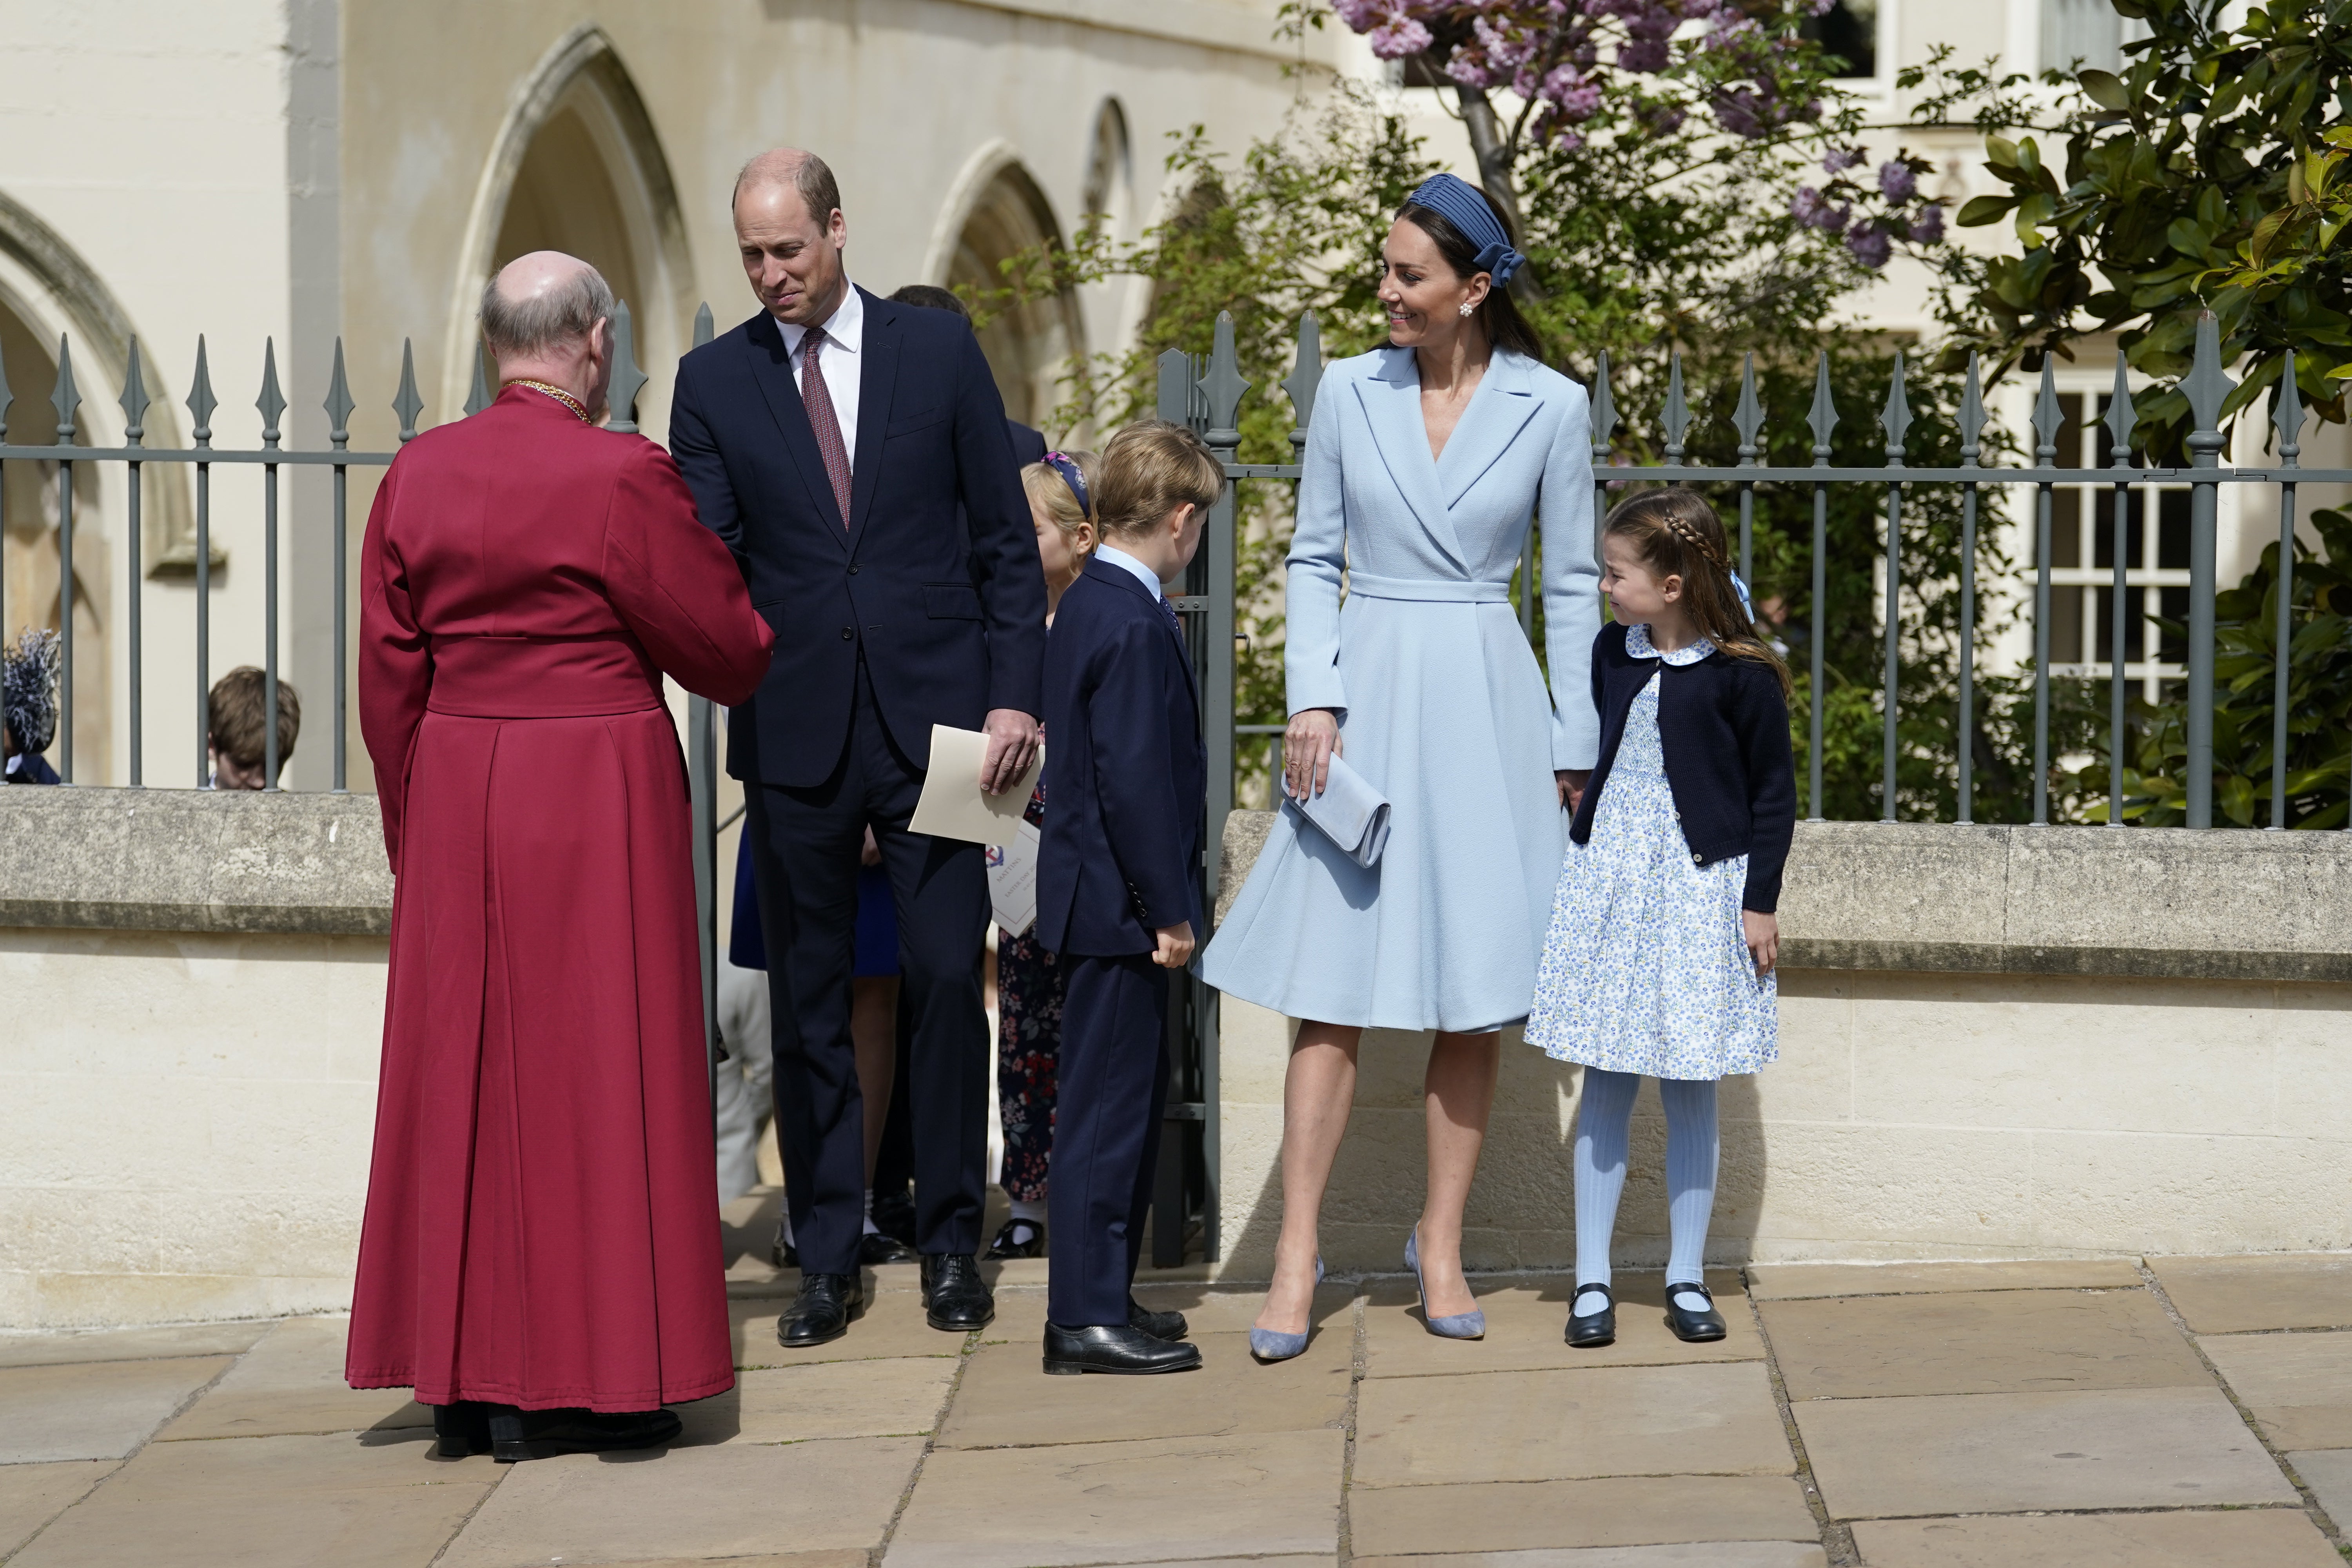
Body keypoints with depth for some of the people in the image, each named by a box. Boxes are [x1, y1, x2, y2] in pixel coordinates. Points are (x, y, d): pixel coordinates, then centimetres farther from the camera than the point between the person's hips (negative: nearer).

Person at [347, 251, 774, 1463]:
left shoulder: (417, 477, 2)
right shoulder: (623, 477, -13)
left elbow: (389, 681, 7)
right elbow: (725, 648, -4)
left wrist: (416, 836, 16)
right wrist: (772, 650, 19)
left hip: (456, 799, 5)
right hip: (597, 799, -5)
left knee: (464, 1068, 11)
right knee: (584, 1072, 2)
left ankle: (462, 1381, 15)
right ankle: (562, 1386, 5)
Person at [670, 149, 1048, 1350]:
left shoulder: (940, 352, 3)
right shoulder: (714, 382, 5)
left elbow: (1007, 541, 5)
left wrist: (1017, 695, -2)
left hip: (934, 720, -1)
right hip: (795, 733, 1)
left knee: (947, 984, 0)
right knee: (807, 1003, 6)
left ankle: (951, 1242, 13)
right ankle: (827, 1259, 15)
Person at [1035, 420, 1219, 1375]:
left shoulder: (1086, 605, 12)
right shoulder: (1138, 628, -19)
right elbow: (1134, 782, -23)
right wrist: (1168, 910, -17)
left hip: (1094, 898, 10)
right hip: (1121, 904, -10)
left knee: (1127, 1098, 17)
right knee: (1109, 1105, -5)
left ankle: (1102, 1295, 25)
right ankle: (1087, 1319, 0)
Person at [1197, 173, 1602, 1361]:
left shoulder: (1549, 408, -1)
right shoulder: (1349, 393, 3)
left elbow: (1571, 584, 5)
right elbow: (1313, 558, 8)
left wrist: (1573, 744, 4)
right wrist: (1312, 696, -5)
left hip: (1483, 703, 0)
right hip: (1365, 694, 0)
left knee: (1473, 992, 4)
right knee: (1333, 988, -4)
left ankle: (1441, 1244, 16)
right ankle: (1297, 1254, -1)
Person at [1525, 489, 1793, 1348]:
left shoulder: (1742, 674, -9)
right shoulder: (1610, 653, 5)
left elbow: (1774, 791, -4)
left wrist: (1761, 902, -5)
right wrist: (1582, 837, 18)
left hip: (1699, 888, -4)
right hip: (1606, 880, 4)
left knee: (1690, 1088, 3)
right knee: (1605, 1083, 3)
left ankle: (1687, 1280, 13)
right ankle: (1591, 1282, 8)